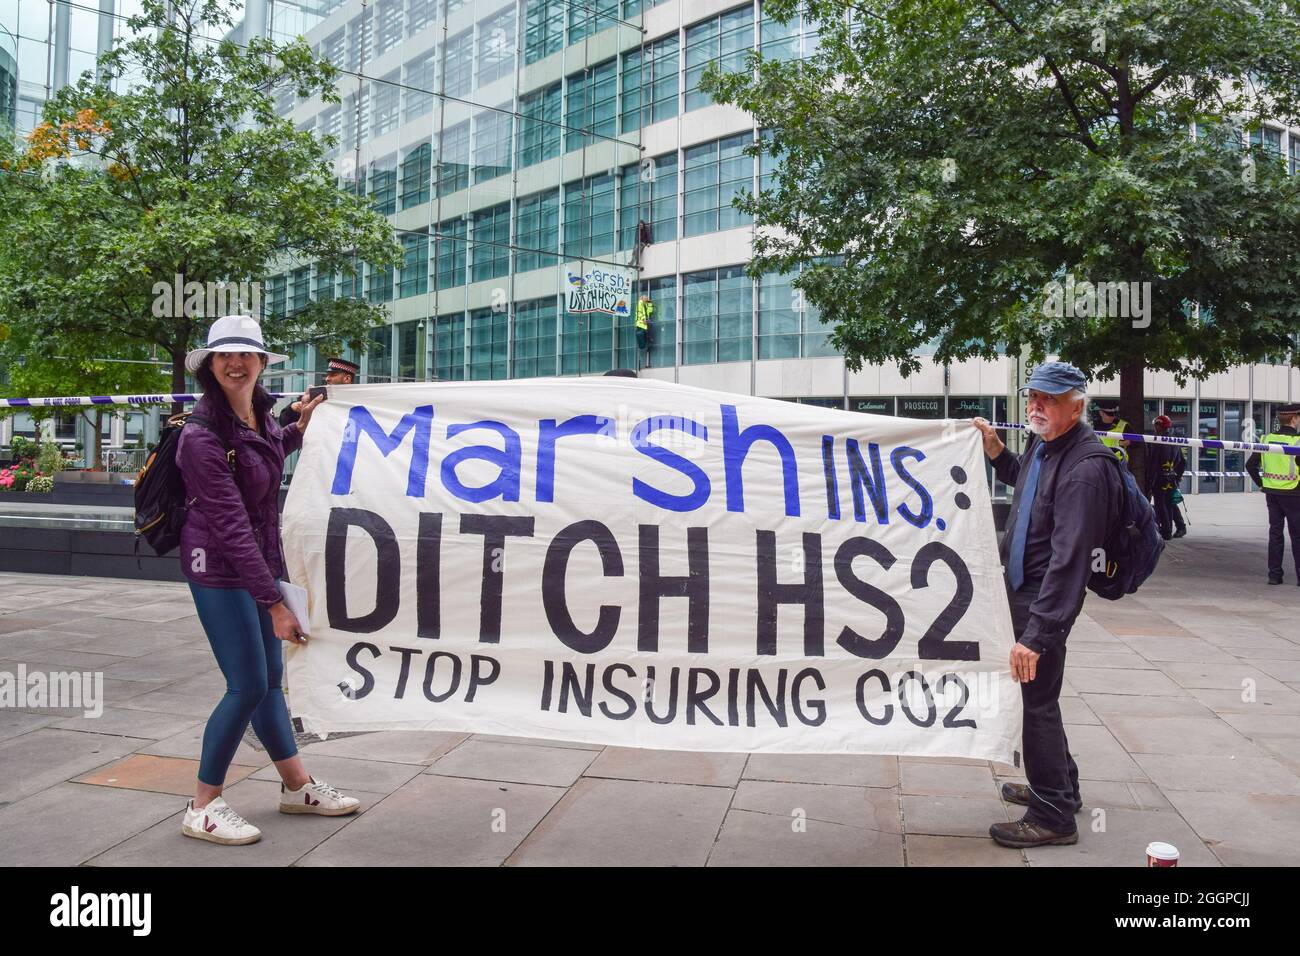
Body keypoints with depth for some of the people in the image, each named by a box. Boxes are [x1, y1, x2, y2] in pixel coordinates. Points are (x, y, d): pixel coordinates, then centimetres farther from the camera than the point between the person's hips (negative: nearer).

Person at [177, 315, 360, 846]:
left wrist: (299, 430, 11)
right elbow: (232, 526, -24)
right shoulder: (202, 436, -22)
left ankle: (298, 786, 27)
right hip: (219, 567, -8)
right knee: (247, 687, -6)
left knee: (269, 677, 15)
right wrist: (274, 602, -25)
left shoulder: (258, 413, 1)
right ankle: (202, 807, 10)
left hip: (258, 560, 8)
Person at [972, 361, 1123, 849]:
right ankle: (1059, 787, 39)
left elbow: (1068, 559, -30)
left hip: (1045, 596, -10)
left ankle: (1053, 816, 12)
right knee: (1036, 696, 21)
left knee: (1037, 700, -2)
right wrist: (994, 448, 13)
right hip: (1020, 585, 10)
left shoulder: (1084, 468, -25)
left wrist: (1037, 633, -33)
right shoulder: (1042, 445, 5)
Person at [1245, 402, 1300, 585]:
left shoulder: (1267, 439, 1)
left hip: (1271, 493, 5)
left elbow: (1250, 465, 4)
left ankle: (1274, 574, 12)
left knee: (1275, 532, 10)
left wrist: (1261, 484, 11)